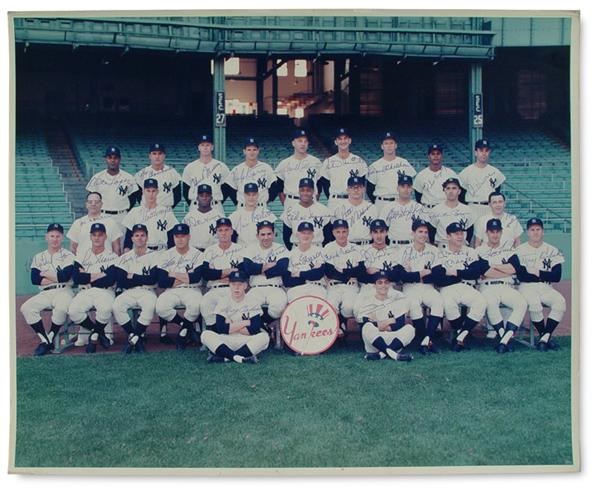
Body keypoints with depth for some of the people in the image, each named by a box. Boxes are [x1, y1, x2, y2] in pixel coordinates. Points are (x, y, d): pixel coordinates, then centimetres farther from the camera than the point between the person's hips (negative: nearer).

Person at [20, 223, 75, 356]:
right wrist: (57, 278, -5)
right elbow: (34, 279, 1)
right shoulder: (38, 257, 15)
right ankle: (45, 340, -13)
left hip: (63, 291, -4)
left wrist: (45, 274, 1)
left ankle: (49, 339, -15)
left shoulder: (68, 256, 4)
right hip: (45, 293, 4)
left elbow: (65, 276, -11)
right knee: (26, 308, -21)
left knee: (61, 308, -36)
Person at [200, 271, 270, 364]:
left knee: (264, 337, -29)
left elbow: (254, 329, -13)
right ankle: (242, 357, -33)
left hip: (246, 342, 0)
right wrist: (244, 323, -12)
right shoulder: (223, 300, -3)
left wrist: (230, 326, -10)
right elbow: (220, 328, -14)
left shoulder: (252, 302, -3)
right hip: (226, 342, 0)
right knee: (205, 335, -25)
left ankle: (225, 357, -28)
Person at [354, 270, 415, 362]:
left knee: (410, 328, -24)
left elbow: (401, 323, -2)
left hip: (393, 339, 1)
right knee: (367, 327, -31)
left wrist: (387, 327, -19)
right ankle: (394, 353, -30)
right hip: (373, 342, -1)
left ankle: (382, 353, -28)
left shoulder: (398, 297, 2)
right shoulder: (365, 298, 0)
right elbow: (362, 323, -8)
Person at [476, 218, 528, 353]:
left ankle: (504, 340, -34)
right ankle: (505, 336, -25)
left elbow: (515, 268, -1)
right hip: (487, 288, -2)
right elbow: (485, 271, -9)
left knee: (522, 303, -29)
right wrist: (507, 271, -3)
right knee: (490, 302, -38)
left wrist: (494, 267, -1)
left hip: (507, 287, 3)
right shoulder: (480, 250, 10)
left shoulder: (509, 248, 17)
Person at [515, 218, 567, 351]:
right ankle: (545, 336, -15)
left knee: (560, 301, -29)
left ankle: (544, 337, -23)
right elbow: (521, 276, -9)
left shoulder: (553, 251, 9)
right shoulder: (520, 250, 4)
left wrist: (537, 273, -7)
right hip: (526, 287, -2)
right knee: (534, 303, -35)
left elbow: (557, 277, 0)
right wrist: (545, 276, -7)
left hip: (546, 288, 2)